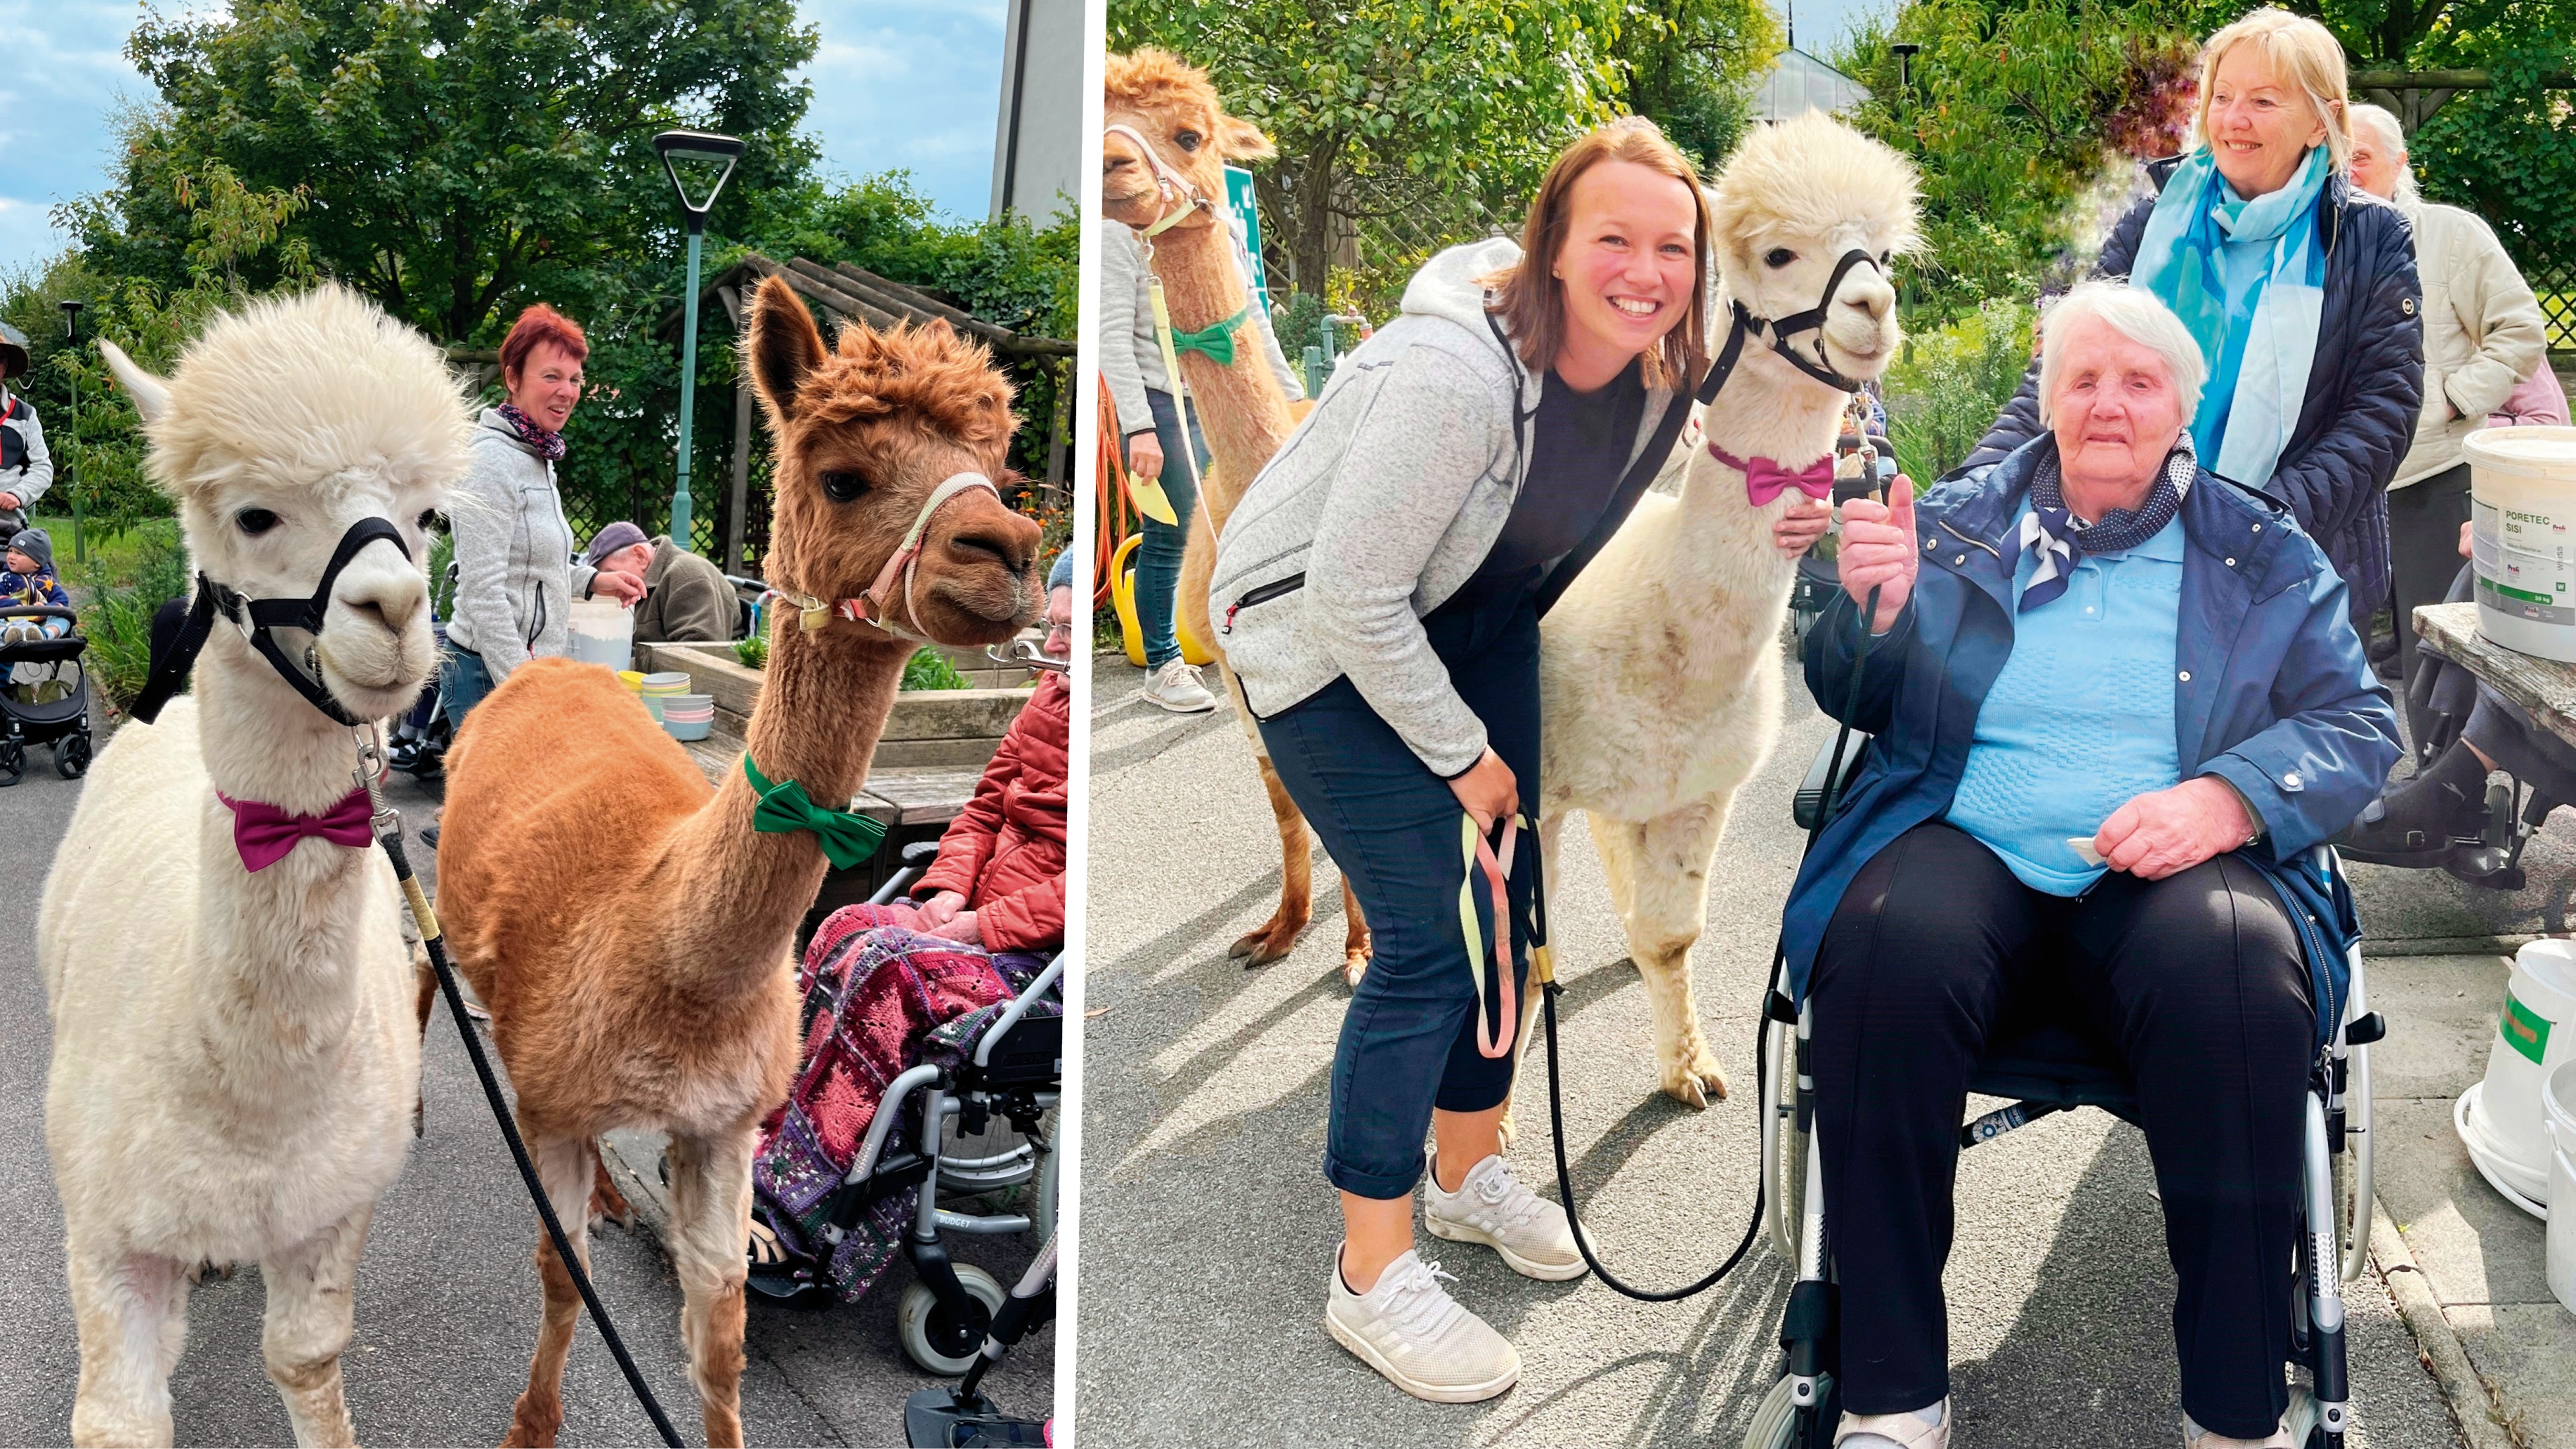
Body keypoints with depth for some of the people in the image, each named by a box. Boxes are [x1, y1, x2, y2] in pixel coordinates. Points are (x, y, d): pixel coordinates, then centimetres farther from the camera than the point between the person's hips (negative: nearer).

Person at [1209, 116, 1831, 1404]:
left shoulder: (1658, 373, -9)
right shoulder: (1454, 374, -34)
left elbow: (1609, 522, 11)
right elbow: (1355, 596, -29)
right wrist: (1460, 753, -18)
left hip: (1469, 623, 8)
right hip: (1319, 634, -8)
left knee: (1504, 904, 11)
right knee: (1427, 938, -12)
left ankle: (1468, 1173, 35)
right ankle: (1371, 1276, 3)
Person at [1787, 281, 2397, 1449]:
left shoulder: (2265, 555, 15)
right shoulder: (1958, 521, 16)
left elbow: (2361, 726, 8)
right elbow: (1854, 702, 15)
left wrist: (2225, 798, -13)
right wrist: (1869, 612, -10)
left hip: (2170, 871, 0)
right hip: (1968, 852, 0)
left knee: (2240, 980, -35)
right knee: (1889, 950, -35)